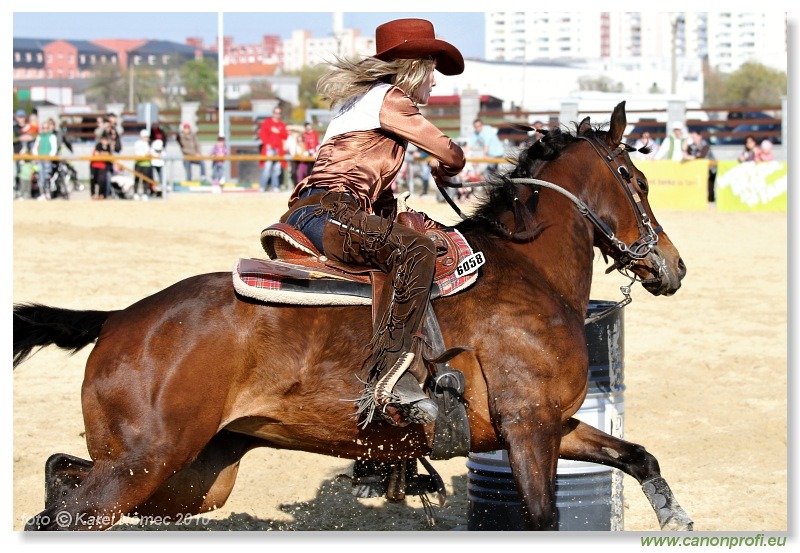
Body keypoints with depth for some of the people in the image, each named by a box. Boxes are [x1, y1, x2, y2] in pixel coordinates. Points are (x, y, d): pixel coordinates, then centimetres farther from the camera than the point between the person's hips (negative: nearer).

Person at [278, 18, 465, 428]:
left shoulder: (359, 98, 30)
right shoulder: (389, 100, -1)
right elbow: (452, 156, 2)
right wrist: (444, 172, 25)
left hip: (307, 214, 11)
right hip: (325, 213, -11)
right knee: (415, 250, -31)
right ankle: (386, 384, -43)